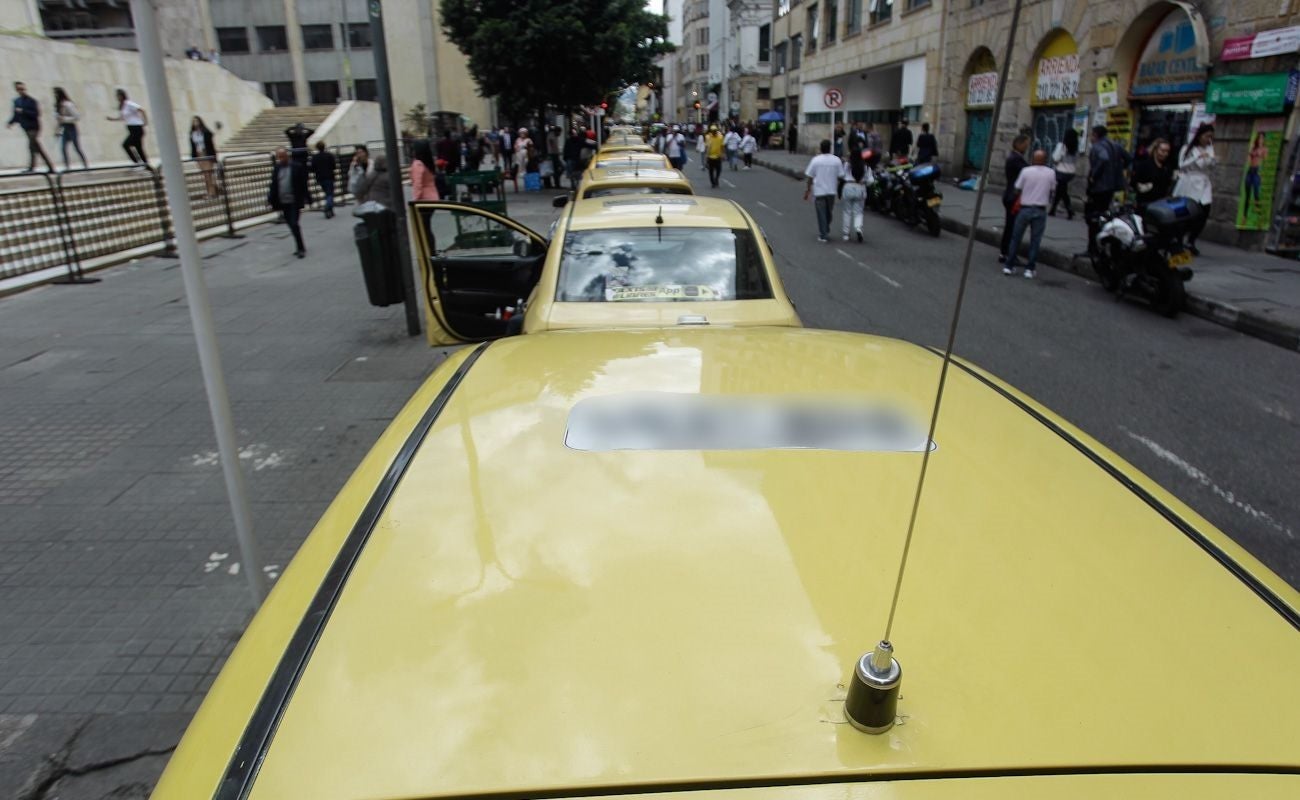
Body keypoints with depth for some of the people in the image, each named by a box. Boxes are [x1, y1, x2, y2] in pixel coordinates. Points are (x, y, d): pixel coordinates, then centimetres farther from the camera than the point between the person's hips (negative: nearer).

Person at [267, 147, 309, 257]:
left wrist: (303, 201, -10)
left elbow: (303, 185, -6)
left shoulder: (297, 167, -5)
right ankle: (300, 247, 22)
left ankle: (301, 248, -1)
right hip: (283, 203, 5)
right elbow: (273, 186, 10)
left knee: (294, 224, -11)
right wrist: (270, 199, 0)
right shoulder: (276, 169, 8)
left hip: (294, 202, -5)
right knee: (292, 226, 10)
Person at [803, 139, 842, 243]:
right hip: (831, 191, 3)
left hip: (819, 191, -2)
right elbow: (840, 176, 1)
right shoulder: (836, 160, -1)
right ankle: (826, 231, 29)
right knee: (828, 212, 19)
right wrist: (838, 189, 14)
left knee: (821, 214, 3)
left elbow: (810, 177, -5)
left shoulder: (816, 160, -7)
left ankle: (823, 235, 2)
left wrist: (807, 191, 5)